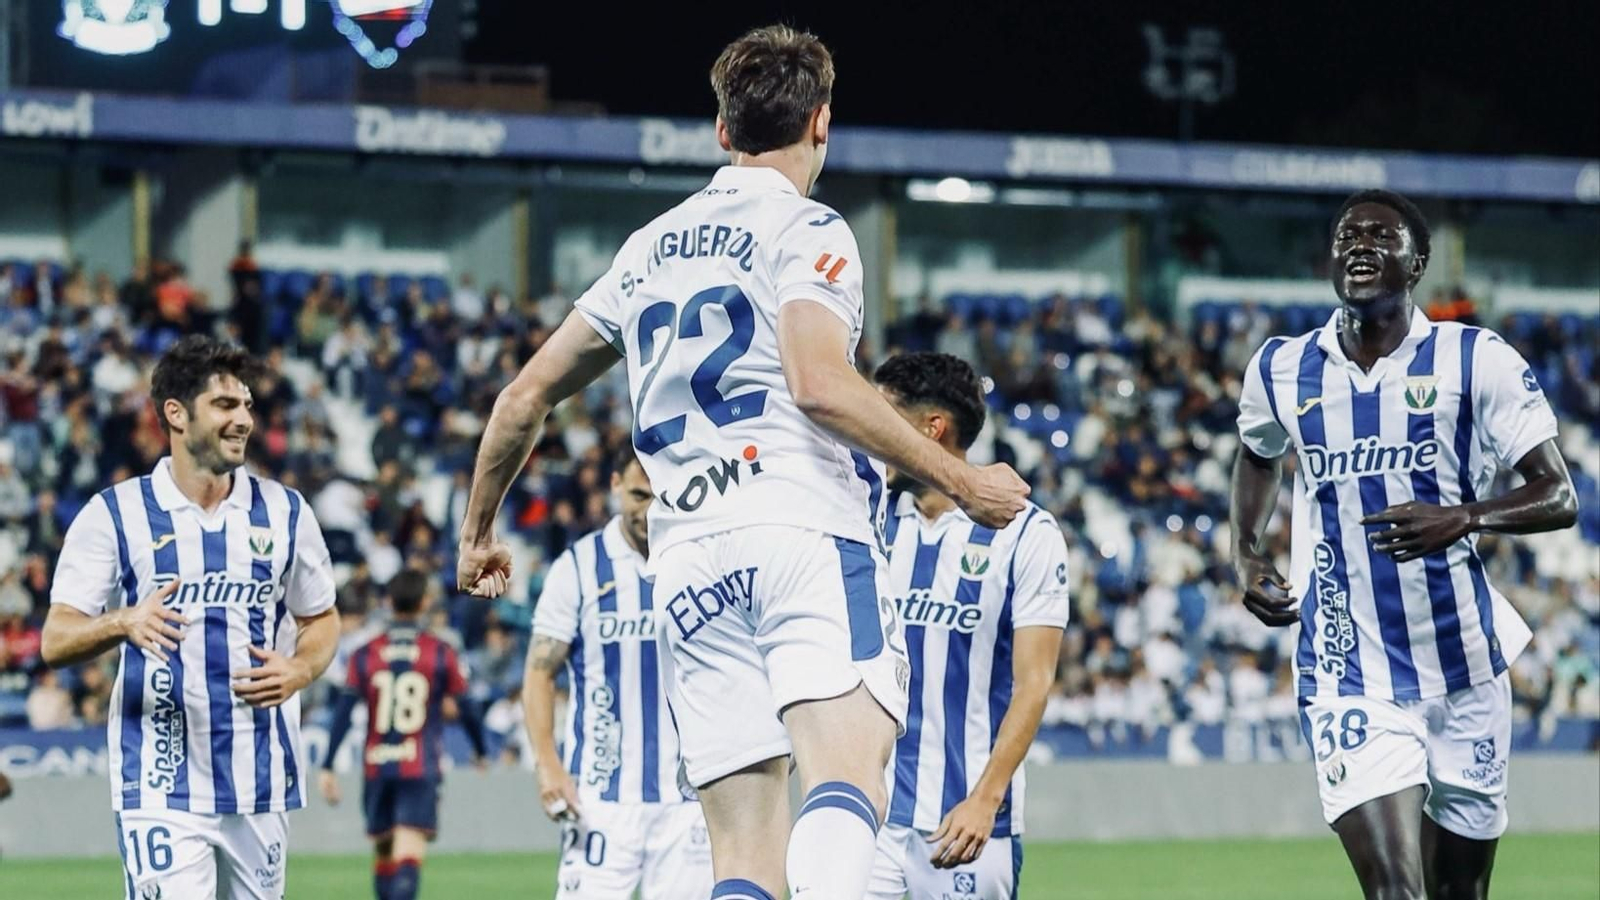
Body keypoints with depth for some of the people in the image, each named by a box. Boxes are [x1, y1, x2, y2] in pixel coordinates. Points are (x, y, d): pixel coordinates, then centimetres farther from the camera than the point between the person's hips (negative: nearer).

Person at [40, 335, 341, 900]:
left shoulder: (284, 512, 8)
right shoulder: (114, 514, -2)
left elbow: (321, 620, 18)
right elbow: (55, 641, -6)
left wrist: (298, 672, -5)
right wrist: (124, 623, -27)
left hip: (261, 782, 4)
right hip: (160, 785, -4)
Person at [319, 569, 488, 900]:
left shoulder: (364, 655, 4)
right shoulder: (442, 654, 0)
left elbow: (343, 711, -2)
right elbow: (466, 710, 5)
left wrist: (327, 767, -1)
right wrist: (481, 751, 24)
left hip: (376, 769, 3)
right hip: (421, 769, -3)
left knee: (383, 851, 17)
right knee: (409, 855, -14)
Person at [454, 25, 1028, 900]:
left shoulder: (647, 249, 24)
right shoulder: (805, 229, 4)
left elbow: (525, 394, 29)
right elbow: (820, 384, -12)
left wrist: (478, 530, 42)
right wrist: (958, 480, -7)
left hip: (688, 561, 6)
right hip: (803, 532, -6)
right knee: (845, 787, -24)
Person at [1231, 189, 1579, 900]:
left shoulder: (1477, 361, -5)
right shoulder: (1281, 370, 5)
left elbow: (1559, 498, -6)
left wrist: (1462, 518, -23)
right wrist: (1247, 554, 12)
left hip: (1465, 676, 0)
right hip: (1350, 680, 0)